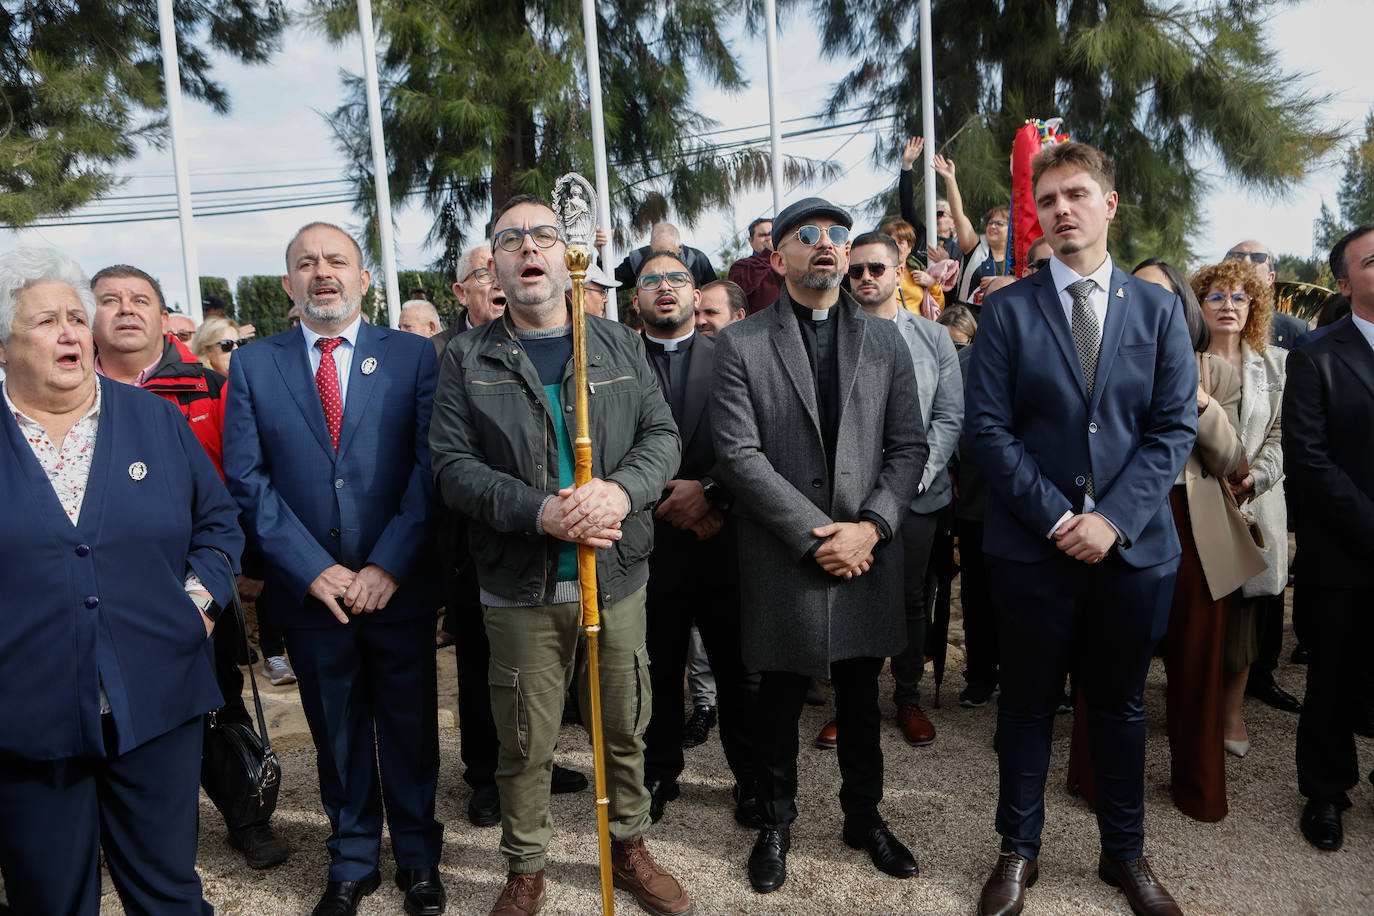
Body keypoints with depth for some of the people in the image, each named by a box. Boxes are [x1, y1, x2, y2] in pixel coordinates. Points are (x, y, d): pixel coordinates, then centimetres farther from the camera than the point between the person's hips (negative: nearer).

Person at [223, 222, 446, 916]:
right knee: (337, 736, 15)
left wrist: (388, 565, -14)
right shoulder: (252, 366, 4)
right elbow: (247, 480, -1)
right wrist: (313, 569, -10)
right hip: (309, 592, 1)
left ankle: (417, 857, 33)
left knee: (411, 729, 11)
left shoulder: (414, 356, 0)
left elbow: (430, 465, -7)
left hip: (399, 588, -1)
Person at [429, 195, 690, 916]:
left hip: (616, 578, 2)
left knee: (625, 728, 15)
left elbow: (662, 434, 3)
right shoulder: (468, 359, 1)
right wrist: (539, 511, -21)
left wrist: (621, 488, -18)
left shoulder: (620, 346, 8)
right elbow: (454, 465, -7)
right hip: (520, 590, -2)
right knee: (525, 743, 10)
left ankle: (629, 848, 38)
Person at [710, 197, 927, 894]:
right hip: (782, 559, -2)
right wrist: (815, 533, -15)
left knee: (861, 697, 16)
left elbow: (909, 446, 4)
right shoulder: (739, 344, -3)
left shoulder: (885, 341, 8)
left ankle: (864, 816, 37)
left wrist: (870, 527, -11)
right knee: (781, 698, 12)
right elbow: (738, 453, -11)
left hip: (869, 552, 3)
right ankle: (776, 822, 33)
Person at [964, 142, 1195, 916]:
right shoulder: (1008, 310, 0)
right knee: (1029, 702, 11)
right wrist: (1057, 517, -13)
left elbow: (1177, 427, -1)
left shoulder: (1158, 308, 5)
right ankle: (1019, 851, 28)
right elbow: (988, 428, -6)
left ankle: (1126, 852, 34)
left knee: (1121, 704, 15)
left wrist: (1112, 518, -12)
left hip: (1135, 547, 2)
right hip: (1032, 547, -1)